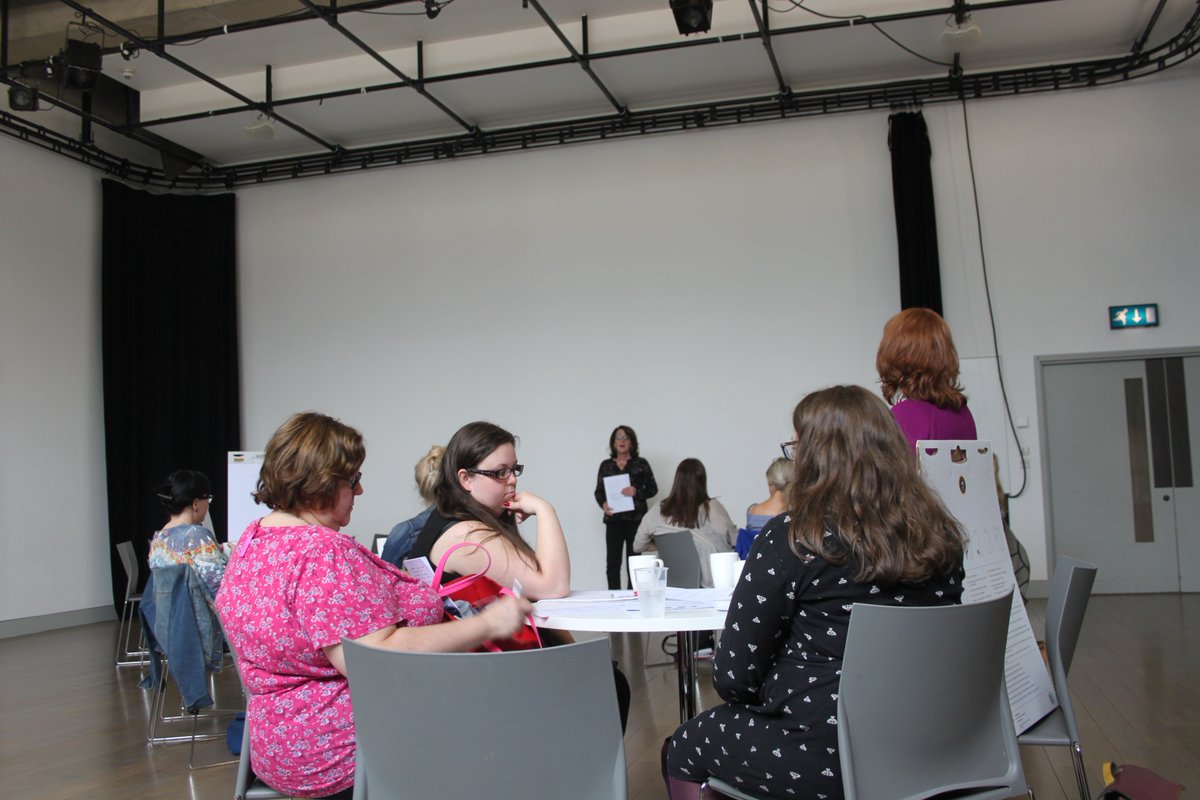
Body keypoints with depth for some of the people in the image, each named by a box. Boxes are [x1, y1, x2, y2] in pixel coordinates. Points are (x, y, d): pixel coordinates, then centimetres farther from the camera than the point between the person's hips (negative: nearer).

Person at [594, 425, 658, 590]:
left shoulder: (641, 464, 5)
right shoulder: (606, 465, 10)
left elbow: (653, 488, 4)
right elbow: (599, 491, 10)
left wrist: (637, 492, -14)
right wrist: (603, 504, -11)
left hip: (635, 519, -2)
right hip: (613, 519, 2)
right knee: (612, 562, -2)